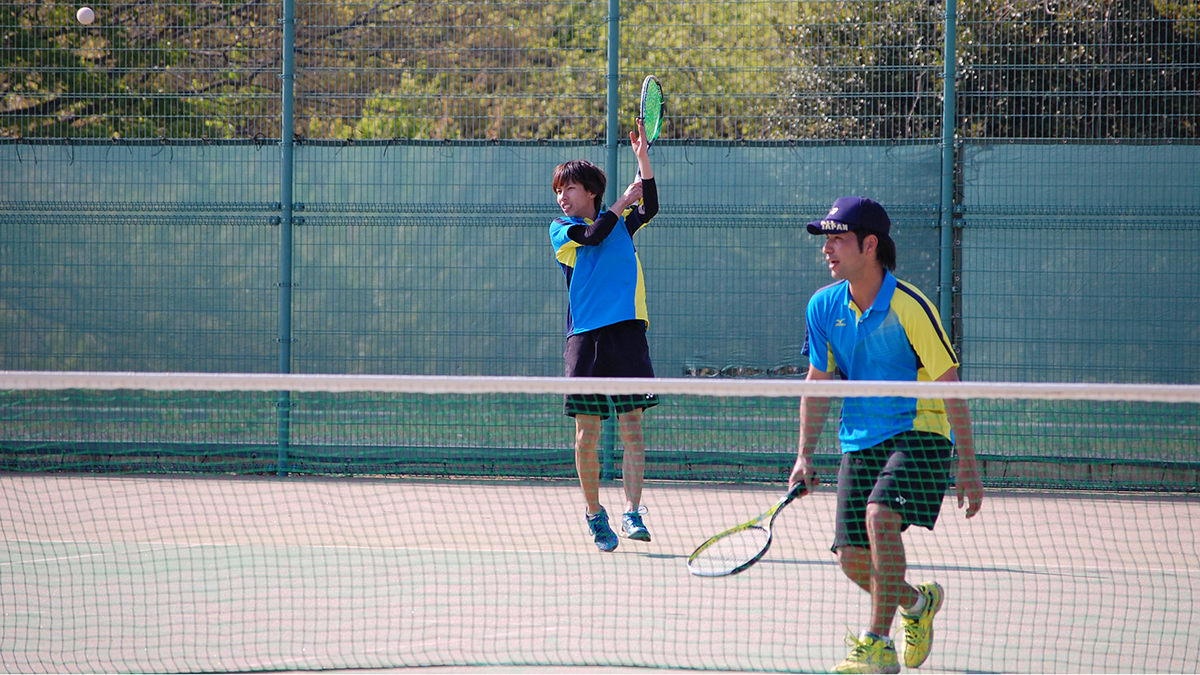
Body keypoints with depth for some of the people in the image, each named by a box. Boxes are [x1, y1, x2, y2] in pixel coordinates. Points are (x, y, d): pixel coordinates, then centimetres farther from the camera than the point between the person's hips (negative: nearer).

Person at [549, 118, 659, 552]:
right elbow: (592, 236, -8)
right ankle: (594, 513, 13)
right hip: (585, 336, -1)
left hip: (626, 333, 1)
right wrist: (623, 200, 4)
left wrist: (643, 160, -9)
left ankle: (632, 512, -13)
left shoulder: (620, 223, 17)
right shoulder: (561, 228, 10)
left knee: (632, 424, -8)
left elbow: (649, 209, -1)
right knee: (587, 429, -1)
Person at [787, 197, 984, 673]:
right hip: (860, 441, 6)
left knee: (881, 515, -30)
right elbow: (818, 381, 12)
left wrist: (967, 467, -13)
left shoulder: (909, 307, -18)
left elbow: (949, 384, -13)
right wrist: (805, 455, 7)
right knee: (853, 560, 0)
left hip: (919, 433, -6)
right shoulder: (823, 307, -1)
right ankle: (918, 602, 33)